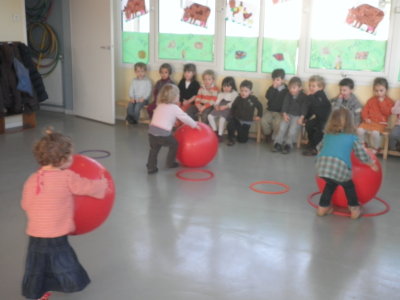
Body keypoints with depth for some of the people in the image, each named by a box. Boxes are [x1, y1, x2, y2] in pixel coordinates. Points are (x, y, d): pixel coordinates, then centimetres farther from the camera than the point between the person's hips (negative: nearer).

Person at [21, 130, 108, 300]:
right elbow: (89, 187, -6)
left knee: (35, 272, 22)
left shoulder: (31, 180, 1)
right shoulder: (67, 177, -14)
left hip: (34, 238, 6)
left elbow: (25, 205, 11)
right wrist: (103, 183, 15)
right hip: (56, 240, -5)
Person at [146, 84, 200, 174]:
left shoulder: (159, 106, 20)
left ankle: (151, 167, 14)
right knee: (174, 145, 19)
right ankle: (170, 163, 31)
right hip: (163, 133, -5)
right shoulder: (174, 108, 1)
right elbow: (185, 118, 7)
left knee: (154, 148, 22)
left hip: (152, 130, 5)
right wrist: (195, 125, 21)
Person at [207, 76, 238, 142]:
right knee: (210, 116, -12)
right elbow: (217, 101, 12)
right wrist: (216, 105, -11)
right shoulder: (221, 93, 21)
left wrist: (226, 106, -25)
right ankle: (215, 131, 0)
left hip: (228, 109, -6)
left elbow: (233, 103, -12)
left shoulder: (234, 93, 1)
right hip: (220, 108, 6)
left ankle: (220, 134, -21)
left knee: (222, 118, -33)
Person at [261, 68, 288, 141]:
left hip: (280, 112, -3)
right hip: (270, 110, 3)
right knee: (263, 120, -24)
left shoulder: (286, 90, 0)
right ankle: (268, 135, 2)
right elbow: (268, 97, -9)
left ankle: (274, 138, -9)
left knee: (277, 122, -31)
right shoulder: (271, 88, 10)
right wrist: (273, 88, -14)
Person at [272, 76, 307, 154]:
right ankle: (278, 143, -14)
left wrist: (301, 118, -18)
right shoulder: (288, 95, 9)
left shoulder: (304, 97, -1)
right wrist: (284, 114, -10)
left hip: (297, 116, -3)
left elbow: (304, 108, -6)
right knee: (282, 127, -20)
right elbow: (285, 105, 5)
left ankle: (288, 144, -14)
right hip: (288, 115, 3)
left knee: (293, 129, -26)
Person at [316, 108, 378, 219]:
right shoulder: (352, 137, 15)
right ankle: (354, 209, 27)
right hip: (340, 167, -3)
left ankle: (323, 207, 30)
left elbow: (320, 147, 38)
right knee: (348, 186, 25)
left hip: (322, 165, 3)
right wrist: (372, 164, 40)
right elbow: (361, 154, 22)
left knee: (331, 184, 30)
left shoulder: (327, 135, 23)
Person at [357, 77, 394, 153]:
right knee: (360, 130, -22)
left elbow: (387, 112, -12)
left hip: (380, 123, -4)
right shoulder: (371, 100, 13)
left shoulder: (389, 101, 3)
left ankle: (375, 148, -7)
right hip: (369, 122, 4)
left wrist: (381, 102, -13)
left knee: (375, 132, -33)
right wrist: (366, 118, -10)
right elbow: (365, 110, 9)